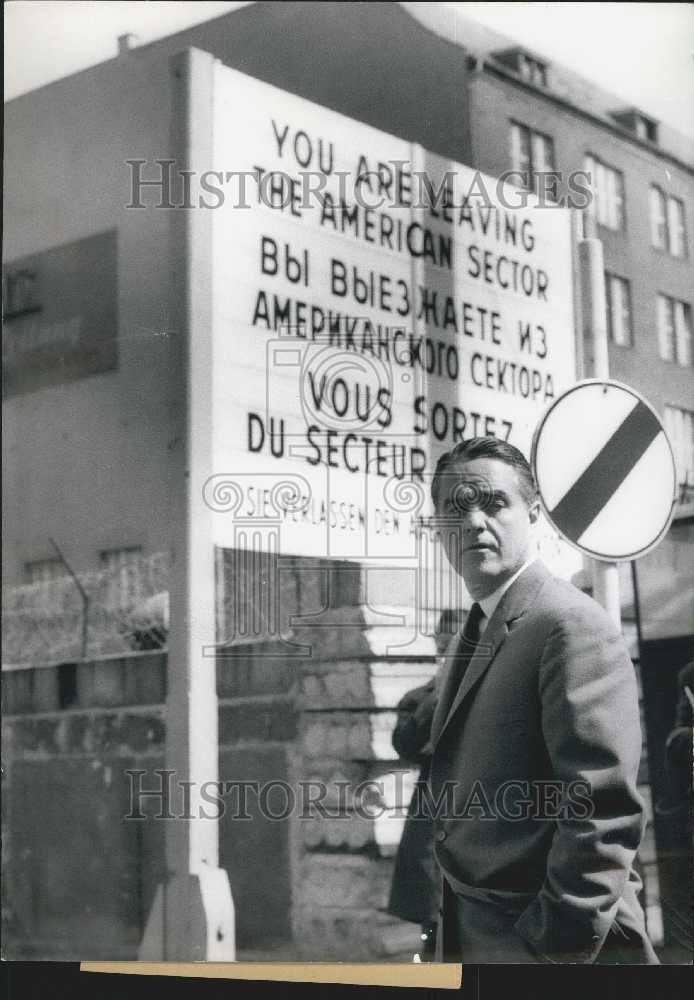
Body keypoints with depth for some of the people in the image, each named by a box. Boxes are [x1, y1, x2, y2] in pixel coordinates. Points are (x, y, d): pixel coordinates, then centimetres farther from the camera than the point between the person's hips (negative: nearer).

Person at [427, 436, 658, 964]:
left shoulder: (573, 625, -15)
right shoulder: (471, 640, 13)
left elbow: (606, 808, -22)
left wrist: (560, 945, -22)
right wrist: (454, 934, 12)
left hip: (551, 942, -8)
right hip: (471, 941, 9)